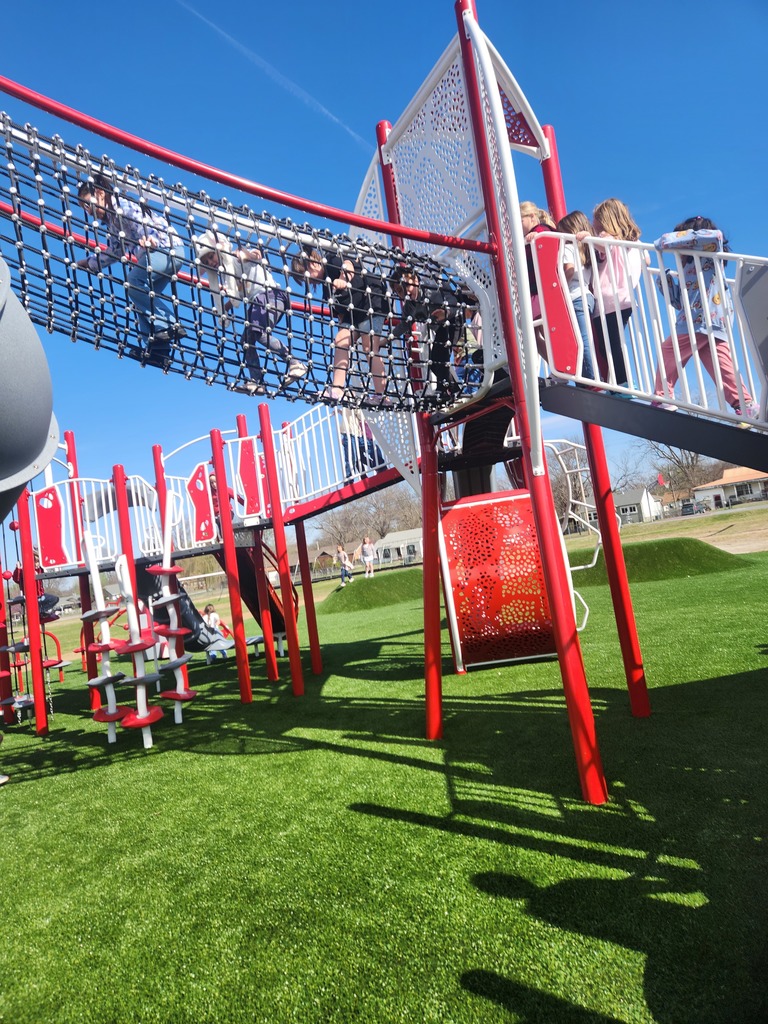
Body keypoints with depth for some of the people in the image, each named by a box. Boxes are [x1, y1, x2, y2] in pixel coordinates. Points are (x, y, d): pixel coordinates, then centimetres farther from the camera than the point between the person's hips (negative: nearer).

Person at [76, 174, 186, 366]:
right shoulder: (110, 219, 23)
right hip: (154, 252, 10)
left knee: (133, 282, -21)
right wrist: (89, 262, 35)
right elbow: (115, 251, 32)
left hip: (167, 247, -10)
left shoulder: (121, 205, -4)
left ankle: (169, 325, -20)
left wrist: (148, 238, -43)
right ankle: (156, 348, 5)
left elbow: (142, 221, -23)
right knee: (143, 295, 9)